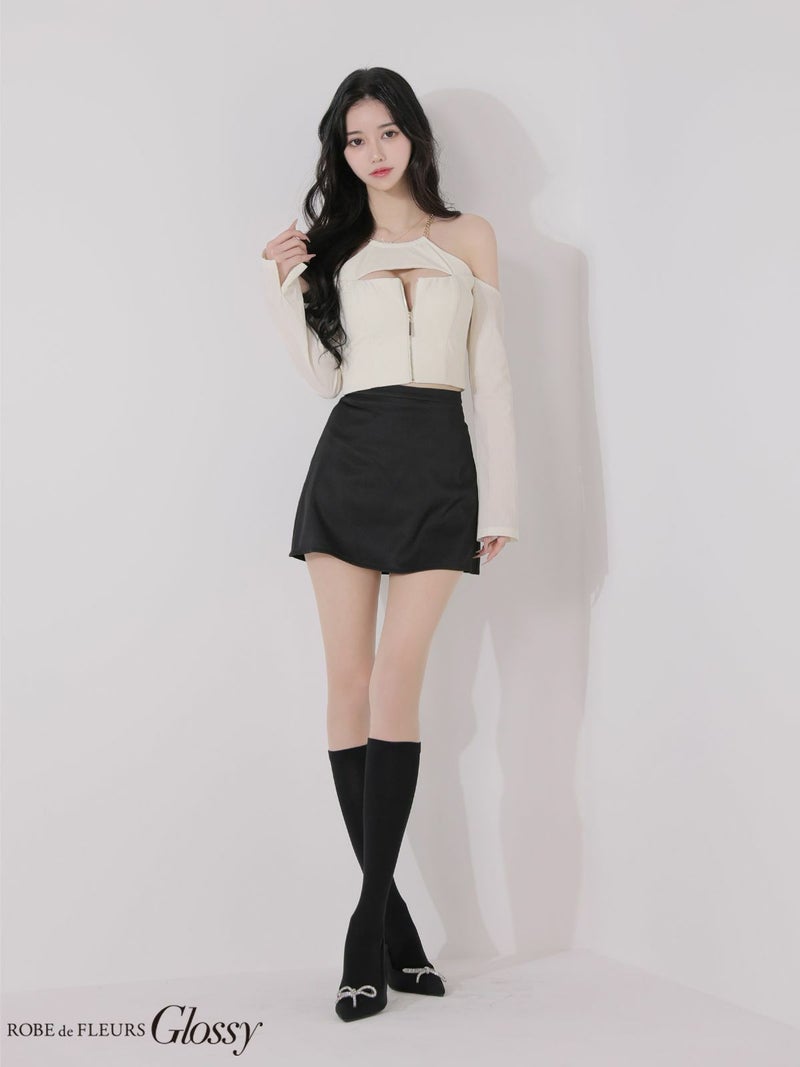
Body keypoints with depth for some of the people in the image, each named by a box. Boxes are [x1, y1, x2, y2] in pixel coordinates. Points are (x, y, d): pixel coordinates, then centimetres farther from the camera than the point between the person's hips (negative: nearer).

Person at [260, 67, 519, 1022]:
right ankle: (393, 922, 5)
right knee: (349, 682, -4)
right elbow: (326, 375, 10)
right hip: (350, 461, 2)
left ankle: (369, 923, -8)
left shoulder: (469, 238, 13)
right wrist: (285, 285, 2)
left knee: (396, 679, -13)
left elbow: (491, 376, 9)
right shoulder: (335, 247, 16)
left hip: (439, 464, -2)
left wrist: (499, 501, 3)